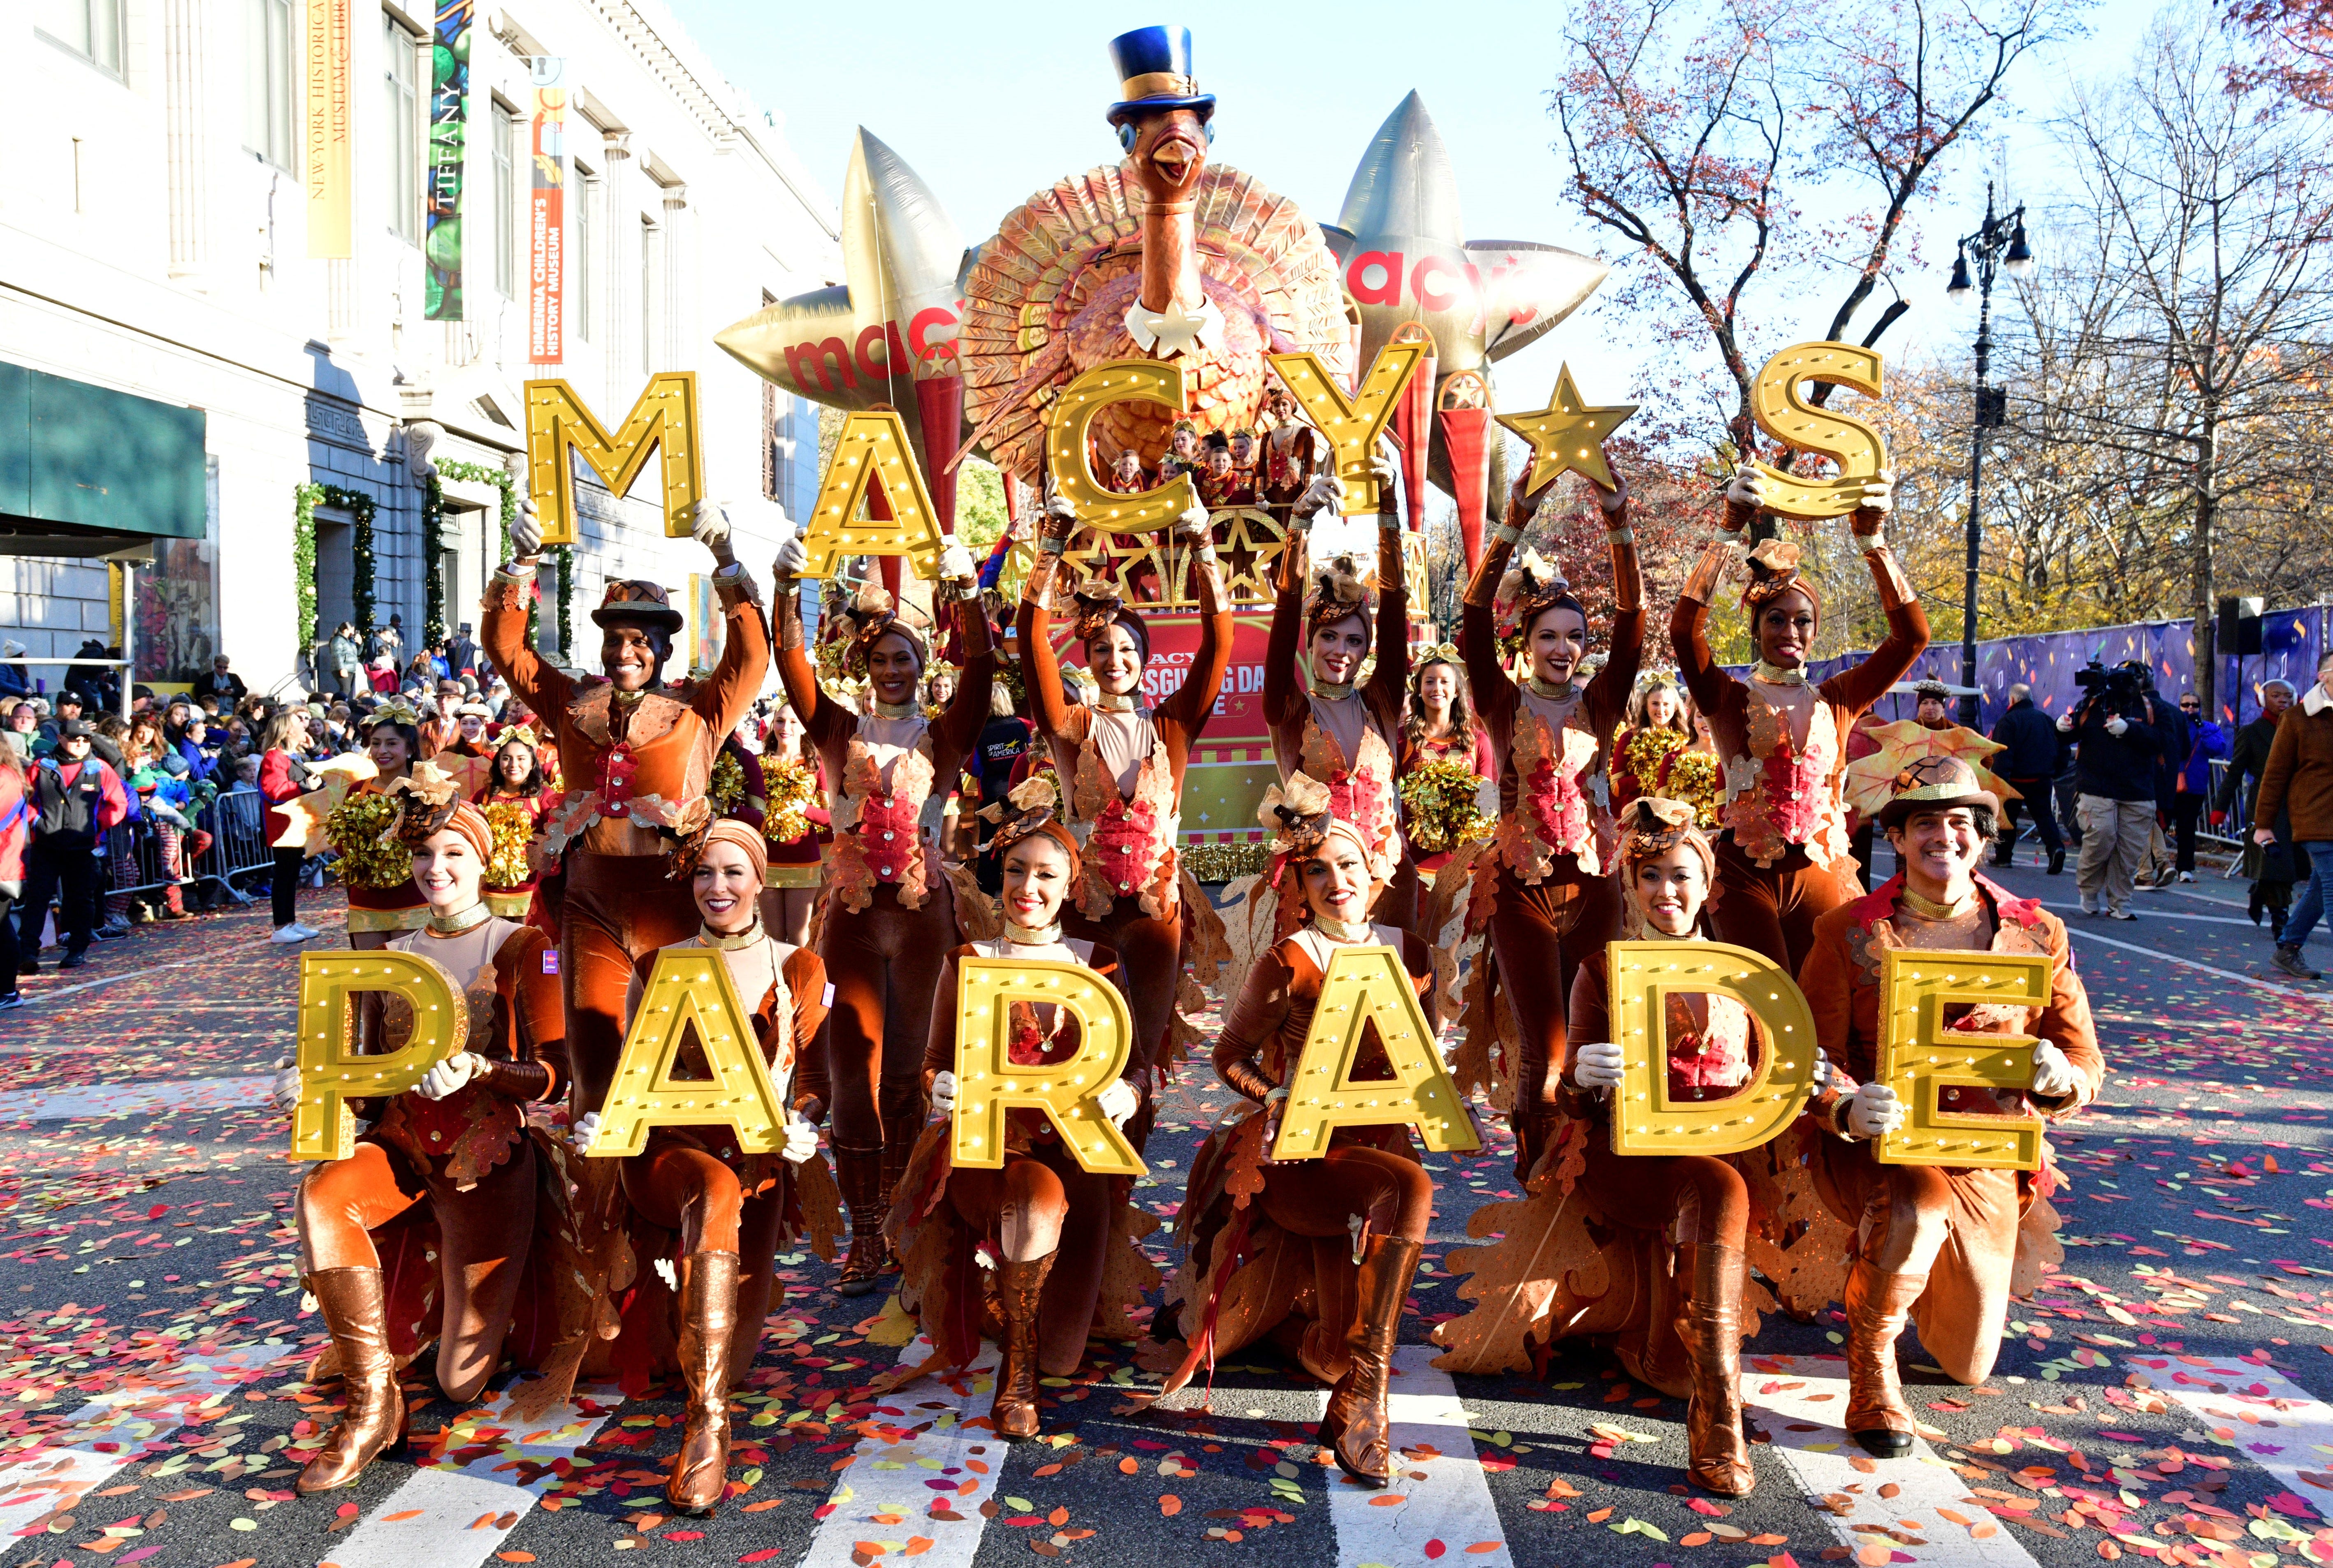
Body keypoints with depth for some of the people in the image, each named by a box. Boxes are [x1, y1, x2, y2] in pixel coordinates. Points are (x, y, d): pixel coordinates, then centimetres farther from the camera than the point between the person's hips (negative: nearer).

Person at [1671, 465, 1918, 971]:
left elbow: (1912, 635, 1)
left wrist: (1873, 541, -9)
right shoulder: (1730, 698, 2)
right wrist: (1728, 533, -19)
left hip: (1822, 871, 3)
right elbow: (1685, 629, -14)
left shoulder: (1837, 700, 9)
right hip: (1746, 872, -3)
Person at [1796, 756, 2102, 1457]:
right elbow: (1812, 1056, -9)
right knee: (1914, 1212, -39)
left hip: (1986, 1161, 3)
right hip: (1874, 1150, -3)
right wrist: (1849, 1110, -31)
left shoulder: (2037, 934, 0)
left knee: (1968, 1365, 12)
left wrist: (2057, 1077, -23)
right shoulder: (1847, 933, -6)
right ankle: (1871, 1362, -11)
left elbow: (2086, 1067, 2)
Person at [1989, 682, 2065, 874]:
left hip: (2016, 779, -5)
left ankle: (2003, 855, 14)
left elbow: (2002, 754, -17)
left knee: (2007, 815, 9)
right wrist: (2053, 773, 22)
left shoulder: (2007, 721, -10)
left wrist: (1999, 779, -19)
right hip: (2042, 780, 5)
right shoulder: (2046, 719, 10)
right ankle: (2055, 847, -17)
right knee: (2044, 815, 6)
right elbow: (2059, 748, 15)